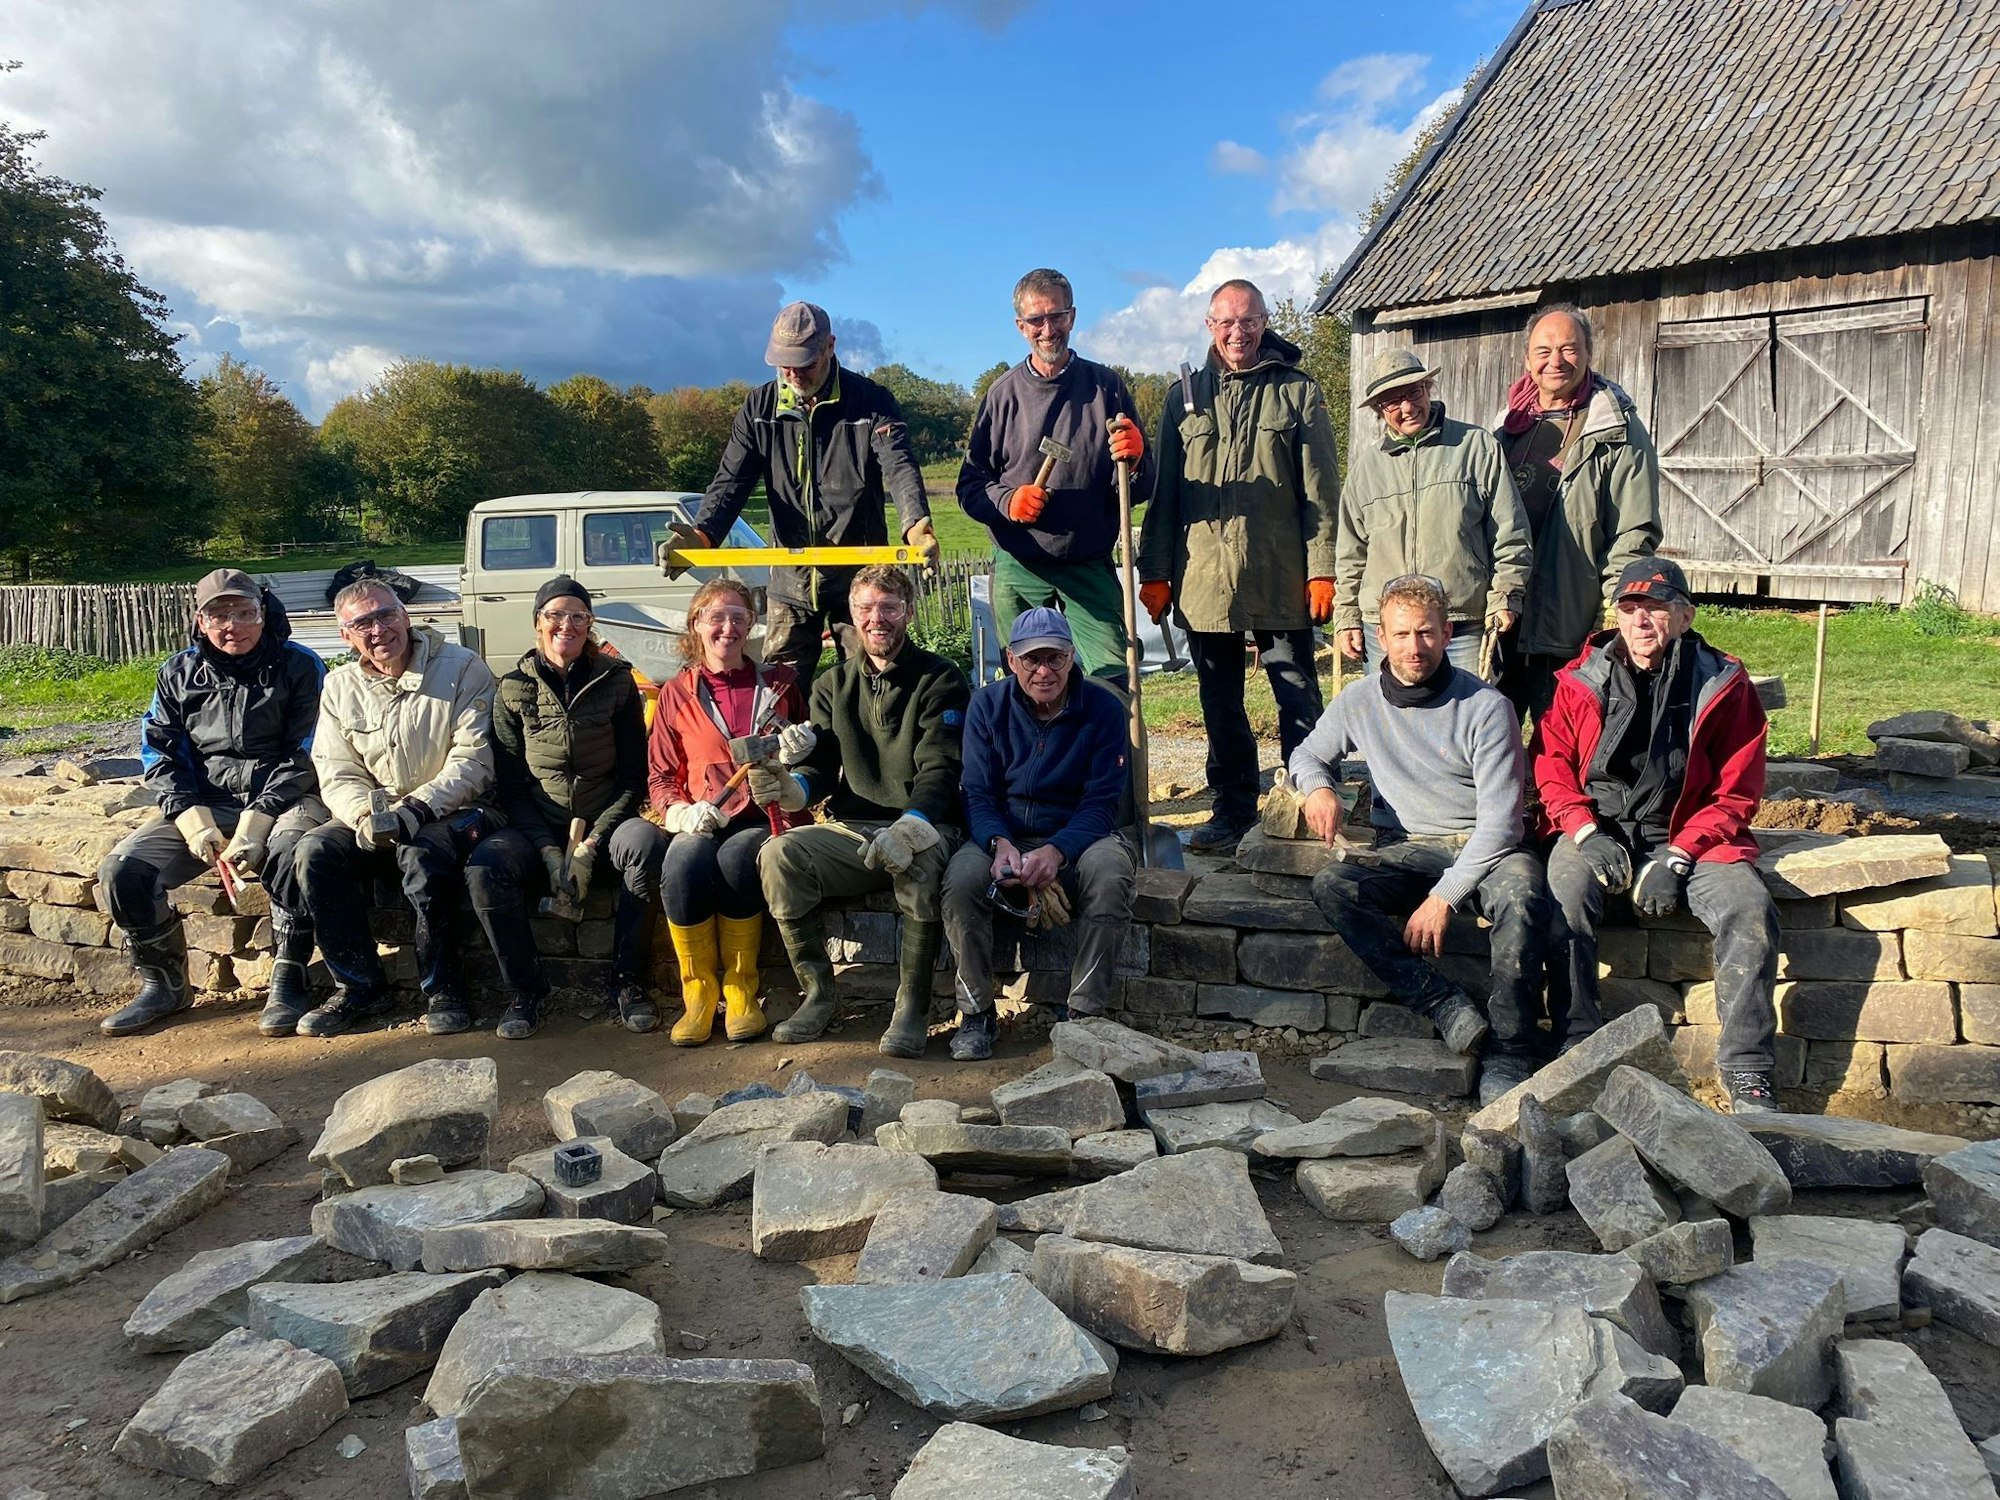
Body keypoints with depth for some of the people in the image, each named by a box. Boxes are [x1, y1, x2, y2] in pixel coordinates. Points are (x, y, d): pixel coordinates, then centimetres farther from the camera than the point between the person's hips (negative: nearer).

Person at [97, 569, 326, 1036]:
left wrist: (257, 821, -20)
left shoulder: (300, 666, -2)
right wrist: (192, 820, -10)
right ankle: (164, 983, 7)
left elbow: (304, 756, -7)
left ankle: (288, 981, -21)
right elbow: (159, 754, 8)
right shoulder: (179, 673, 10)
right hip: (203, 806, 4)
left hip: (282, 799, -4)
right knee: (121, 871, -16)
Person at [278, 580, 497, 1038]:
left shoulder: (462, 669, -6)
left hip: (452, 811, -5)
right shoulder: (340, 686, 9)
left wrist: (416, 808, -25)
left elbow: (473, 762, -13)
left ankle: (441, 989, -19)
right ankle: (361, 987, -8)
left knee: (424, 853, -36)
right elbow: (336, 775, 5)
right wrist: (365, 815, -18)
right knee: (313, 854, -21)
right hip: (372, 817, 5)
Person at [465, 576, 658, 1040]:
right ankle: (525, 989, -10)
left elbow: (634, 776, -1)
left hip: (605, 820, -1)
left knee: (647, 845, -34)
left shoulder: (616, 681, 2)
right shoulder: (513, 688, 4)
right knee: (484, 866, -30)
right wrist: (549, 851, -14)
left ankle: (629, 983, -17)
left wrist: (592, 843, -14)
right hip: (537, 825, 1)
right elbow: (509, 784, 1)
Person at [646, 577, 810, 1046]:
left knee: (735, 858, -35)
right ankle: (699, 994, -18)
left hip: (766, 816, -1)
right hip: (702, 822, 1)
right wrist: (680, 811, -8)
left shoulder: (779, 685, 14)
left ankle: (741, 992, -20)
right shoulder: (676, 694, 13)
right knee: (682, 863, -33)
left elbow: (812, 757, 23)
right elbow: (660, 774, 13)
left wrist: (796, 750, -2)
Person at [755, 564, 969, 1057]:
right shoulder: (833, 686, 17)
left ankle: (912, 1007, -22)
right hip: (850, 831, 4)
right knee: (779, 854, -25)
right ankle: (817, 993, -10)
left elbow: (941, 770, -10)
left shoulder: (940, 680, 3)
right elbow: (820, 767, 9)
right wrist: (788, 786, -17)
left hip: (922, 827, -3)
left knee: (920, 863, -39)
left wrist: (911, 826, -30)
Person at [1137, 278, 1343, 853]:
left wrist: (1322, 568, -7)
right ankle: (1233, 808, 21)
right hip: (1203, 578, 3)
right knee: (1220, 705, 10)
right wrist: (1155, 571, 5)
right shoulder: (1183, 395, 12)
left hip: (1280, 577, -2)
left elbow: (1321, 490, 1)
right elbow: (1164, 491, 11)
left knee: (1298, 698, 3)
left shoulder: (1298, 392, 5)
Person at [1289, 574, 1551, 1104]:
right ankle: (1448, 1009, -32)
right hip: (1405, 851, 3)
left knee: (1523, 894, -37)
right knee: (1331, 885, -29)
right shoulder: (1359, 701, 4)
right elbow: (1309, 754, 22)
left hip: (1484, 848, -3)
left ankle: (1507, 1056, -29)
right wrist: (1319, 787, -4)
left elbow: (1500, 820, -11)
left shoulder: (1485, 707, -7)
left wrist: (1444, 895, -20)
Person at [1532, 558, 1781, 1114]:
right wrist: (1586, 832, -12)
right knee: (1565, 892, -32)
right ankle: (1576, 1048, -23)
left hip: (1685, 836, 0)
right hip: (1597, 830, 0)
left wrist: (1676, 858, -12)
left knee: (1751, 909, -26)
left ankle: (1746, 1074, -15)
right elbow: (1550, 763, 6)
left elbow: (1736, 792, 0)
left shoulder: (1723, 684, 0)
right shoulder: (1583, 678, 3)